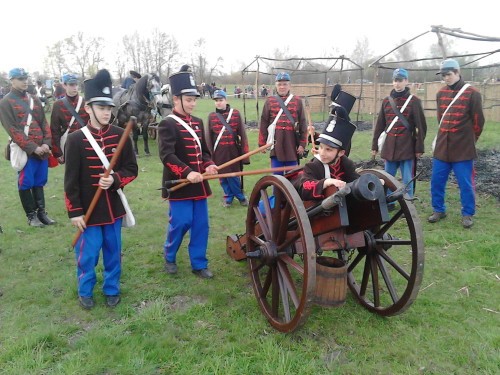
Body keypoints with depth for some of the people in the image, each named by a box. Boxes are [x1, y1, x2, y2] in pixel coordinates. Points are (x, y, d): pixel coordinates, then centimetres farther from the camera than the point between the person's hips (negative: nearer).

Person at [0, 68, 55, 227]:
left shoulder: (34, 99, 15)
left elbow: (44, 123, 12)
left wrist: (46, 143, -3)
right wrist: (33, 148, -16)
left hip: (42, 150, 5)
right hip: (24, 151, -5)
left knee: (39, 183, 13)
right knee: (25, 184, 3)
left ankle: (41, 212, 22)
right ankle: (31, 216, 14)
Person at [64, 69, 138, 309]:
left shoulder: (120, 135, -2)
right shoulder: (76, 139, -9)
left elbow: (132, 170, 1)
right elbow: (71, 179, -7)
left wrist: (115, 179, -19)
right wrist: (75, 212, -9)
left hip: (114, 207, 3)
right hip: (89, 209, -2)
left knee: (113, 251, 15)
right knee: (88, 253, 8)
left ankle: (112, 289, 35)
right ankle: (85, 292, 32)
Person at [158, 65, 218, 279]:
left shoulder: (198, 123, 13)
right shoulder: (167, 124, -9)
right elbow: (167, 155, -19)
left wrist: (208, 165, -3)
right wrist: (187, 173, -30)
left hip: (199, 184, 7)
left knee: (201, 225, 9)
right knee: (181, 223, -2)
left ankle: (199, 264, 22)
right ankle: (169, 258, 25)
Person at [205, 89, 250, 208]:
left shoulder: (236, 113, 0)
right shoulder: (211, 116, 3)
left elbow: (242, 133, 1)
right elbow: (208, 136, 5)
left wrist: (244, 151, -1)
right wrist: (210, 153, 2)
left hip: (233, 151, -1)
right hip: (219, 152, 1)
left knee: (233, 175, 0)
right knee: (223, 176, 7)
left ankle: (229, 197, 22)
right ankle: (232, 196, 25)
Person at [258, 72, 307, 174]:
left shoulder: (297, 101, 5)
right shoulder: (269, 101, 6)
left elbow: (303, 124, 4)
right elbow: (263, 124, 5)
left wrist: (302, 144, -1)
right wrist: (262, 143, 3)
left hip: (292, 145, 0)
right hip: (276, 145, 0)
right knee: (277, 174, 6)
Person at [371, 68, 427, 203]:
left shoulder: (414, 101, -2)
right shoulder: (386, 101, 9)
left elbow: (421, 126, -3)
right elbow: (379, 125, 12)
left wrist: (419, 148, -6)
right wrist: (374, 145, 10)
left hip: (407, 147, -4)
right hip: (389, 147, 4)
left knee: (407, 180, 1)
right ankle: (388, 203, 24)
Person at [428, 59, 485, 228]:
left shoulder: (472, 93, -6)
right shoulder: (441, 93, 9)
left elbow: (478, 120, -1)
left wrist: (469, 139, 7)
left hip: (463, 149, -4)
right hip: (442, 147, 5)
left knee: (465, 184, 3)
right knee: (436, 181, 7)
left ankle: (467, 214, 16)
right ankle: (438, 210, 23)